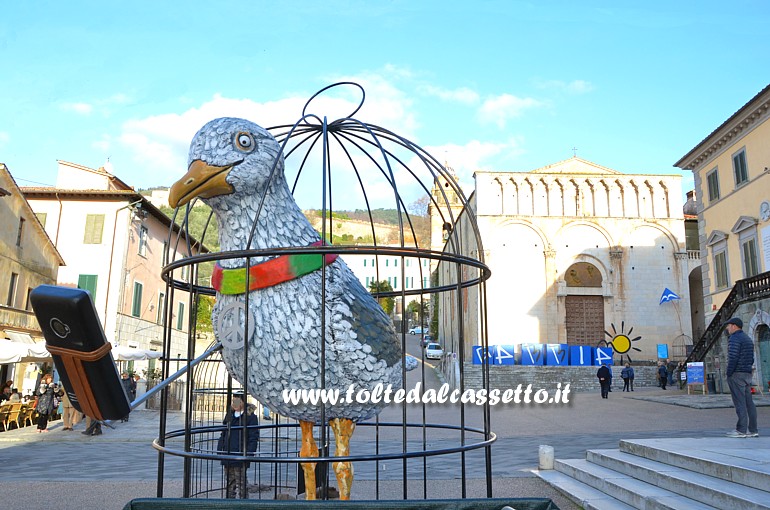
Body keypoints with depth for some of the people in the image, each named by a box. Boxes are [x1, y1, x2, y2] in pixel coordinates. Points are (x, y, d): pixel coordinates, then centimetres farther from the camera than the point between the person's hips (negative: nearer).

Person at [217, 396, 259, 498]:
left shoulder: (250, 416, -7)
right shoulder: (229, 415, 12)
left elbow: (253, 437, -8)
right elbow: (223, 433, 19)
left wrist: (249, 452, -15)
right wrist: (220, 448, 10)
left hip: (240, 455, -6)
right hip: (227, 455, 6)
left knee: (241, 482, -1)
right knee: (229, 481, 15)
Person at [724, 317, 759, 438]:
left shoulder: (734, 339, -12)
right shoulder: (748, 339, 19)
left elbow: (733, 358, -20)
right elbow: (751, 358, 20)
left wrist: (729, 373, -14)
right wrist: (748, 369, 18)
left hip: (737, 374, -9)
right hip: (747, 374, 9)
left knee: (740, 403, -8)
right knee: (749, 402, 8)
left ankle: (741, 430, -7)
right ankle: (753, 430, 10)